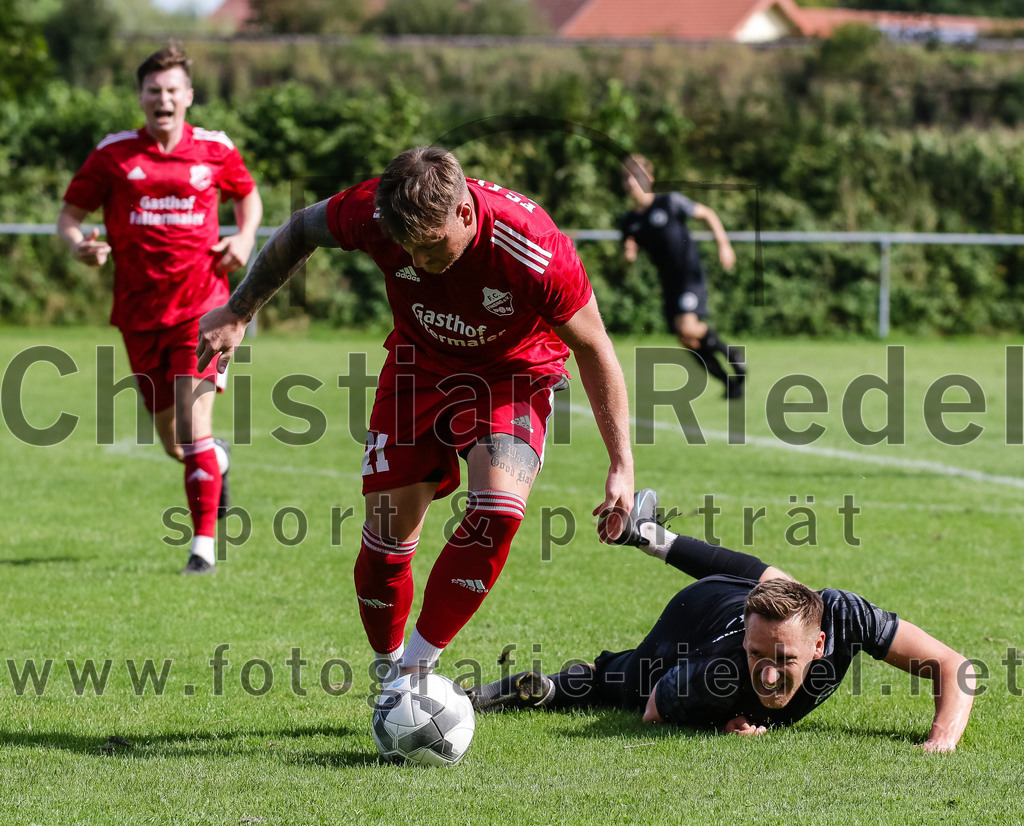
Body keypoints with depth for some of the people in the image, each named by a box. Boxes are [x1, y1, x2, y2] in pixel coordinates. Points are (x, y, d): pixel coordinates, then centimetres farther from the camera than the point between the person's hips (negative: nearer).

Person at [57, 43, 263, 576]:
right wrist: (79, 244, -17)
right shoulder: (113, 154, 1)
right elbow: (69, 214, 5)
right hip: (140, 314, 2)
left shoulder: (215, 150, 3)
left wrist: (244, 237, 1)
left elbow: (248, 196, 21)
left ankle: (203, 545, -11)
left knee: (193, 427, -17)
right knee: (173, 445, 10)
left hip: (201, 305, -2)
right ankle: (217, 459, 46)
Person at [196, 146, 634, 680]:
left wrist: (622, 465, -19)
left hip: (513, 373, -3)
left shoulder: (534, 251, -35)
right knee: (387, 534, -1)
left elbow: (593, 348, -20)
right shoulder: (374, 213, -28)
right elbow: (300, 231, -4)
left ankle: (417, 664, -13)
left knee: (498, 508, -26)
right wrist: (237, 313, 5)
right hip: (418, 368, 3)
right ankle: (388, 670, 24)